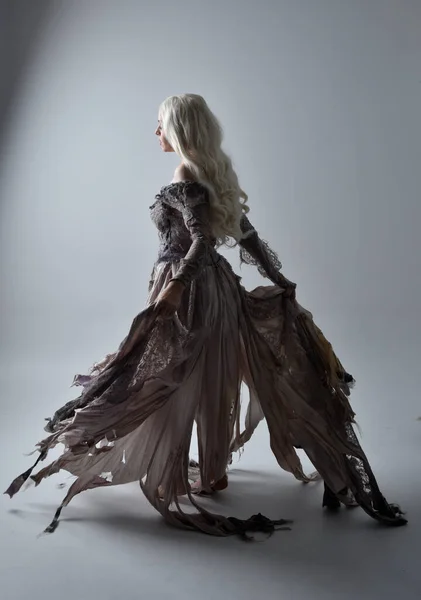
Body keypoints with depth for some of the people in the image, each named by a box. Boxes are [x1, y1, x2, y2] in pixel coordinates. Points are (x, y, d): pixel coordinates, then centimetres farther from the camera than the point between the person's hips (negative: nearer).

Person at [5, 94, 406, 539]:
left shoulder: (185, 179, -14)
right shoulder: (215, 171, 11)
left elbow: (203, 240, -24)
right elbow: (245, 233, 11)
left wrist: (173, 287, -28)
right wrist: (279, 280, 13)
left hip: (189, 289, -9)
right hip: (217, 285, 9)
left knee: (170, 384, 3)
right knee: (212, 381, 14)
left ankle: (173, 478, 14)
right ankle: (214, 471, 26)